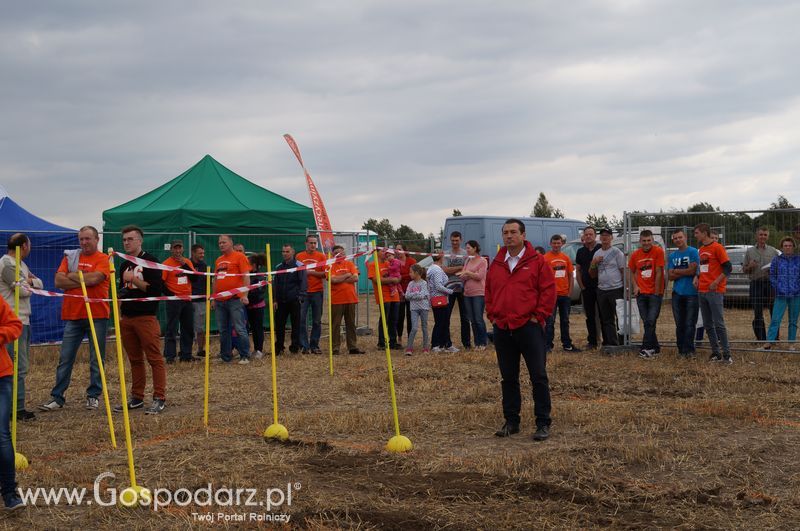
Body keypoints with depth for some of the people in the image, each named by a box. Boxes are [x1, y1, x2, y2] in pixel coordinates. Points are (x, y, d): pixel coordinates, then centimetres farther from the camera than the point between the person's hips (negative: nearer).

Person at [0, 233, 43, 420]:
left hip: (23, 319, 10)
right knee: (19, 366, -10)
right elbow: (23, 290, -18)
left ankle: (17, 406, 18)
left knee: (22, 365, 13)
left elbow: (39, 283, 14)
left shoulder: (21, 264, 18)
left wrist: (30, 281, -6)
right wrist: (30, 283, 4)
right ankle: (18, 410, -7)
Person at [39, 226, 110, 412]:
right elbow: (58, 281, -1)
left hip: (97, 315, -3)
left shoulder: (103, 259, -1)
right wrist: (84, 281, -11)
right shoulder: (70, 257, 11)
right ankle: (57, 397, 9)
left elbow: (94, 278, -18)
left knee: (96, 360, 4)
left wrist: (72, 276, -4)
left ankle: (94, 396, 14)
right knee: (65, 359, 4)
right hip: (72, 315, 3)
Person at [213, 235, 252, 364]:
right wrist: (214, 298, 20)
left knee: (240, 329, -5)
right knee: (223, 330, 10)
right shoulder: (218, 260, 17)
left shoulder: (239, 257, -2)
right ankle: (225, 357, 19)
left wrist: (244, 295, -15)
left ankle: (245, 356, 1)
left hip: (235, 300, -7)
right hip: (220, 301, 7)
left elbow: (246, 277, -8)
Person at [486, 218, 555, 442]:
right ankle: (511, 421, 20)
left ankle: (543, 424, 4)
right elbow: (489, 292, 19)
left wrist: (539, 316, -7)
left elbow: (548, 290, -4)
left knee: (538, 377, -3)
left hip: (529, 327, -5)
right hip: (502, 329, 5)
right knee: (508, 378, 11)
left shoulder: (537, 261, -2)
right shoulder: (496, 264, 12)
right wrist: (492, 315, 9)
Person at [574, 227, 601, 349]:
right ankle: (592, 342, 14)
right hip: (587, 289, 4)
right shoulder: (581, 252, 10)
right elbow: (578, 270, 13)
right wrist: (582, 286, 5)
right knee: (590, 316, 7)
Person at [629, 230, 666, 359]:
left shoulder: (658, 251, -9)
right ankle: (655, 348, 17)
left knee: (651, 321, -11)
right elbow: (632, 272, 18)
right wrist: (635, 286, 2)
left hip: (655, 293, -5)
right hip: (641, 293, 5)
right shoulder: (635, 255, 5)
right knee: (647, 322, 7)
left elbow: (658, 273, -10)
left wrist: (656, 292, -10)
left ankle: (646, 349, -8)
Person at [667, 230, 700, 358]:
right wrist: (685, 272, -8)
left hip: (691, 293, -5)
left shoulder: (693, 252, -2)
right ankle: (681, 349, 14)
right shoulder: (672, 256, 13)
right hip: (677, 293, 5)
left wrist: (677, 271, 0)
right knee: (679, 324, 8)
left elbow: (692, 270, -11)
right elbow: (671, 276, 6)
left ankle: (689, 350, 1)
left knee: (690, 324, -3)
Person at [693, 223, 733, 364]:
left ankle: (727, 354, -6)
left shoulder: (717, 247, -7)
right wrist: (697, 277, 7)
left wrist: (716, 282, -17)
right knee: (708, 325, 8)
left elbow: (728, 268, -10)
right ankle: (715, 353, 13)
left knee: (719, 324, -9)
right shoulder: (701, 250, 16)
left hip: (715, 291, -8)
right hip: (702, 291, 8)